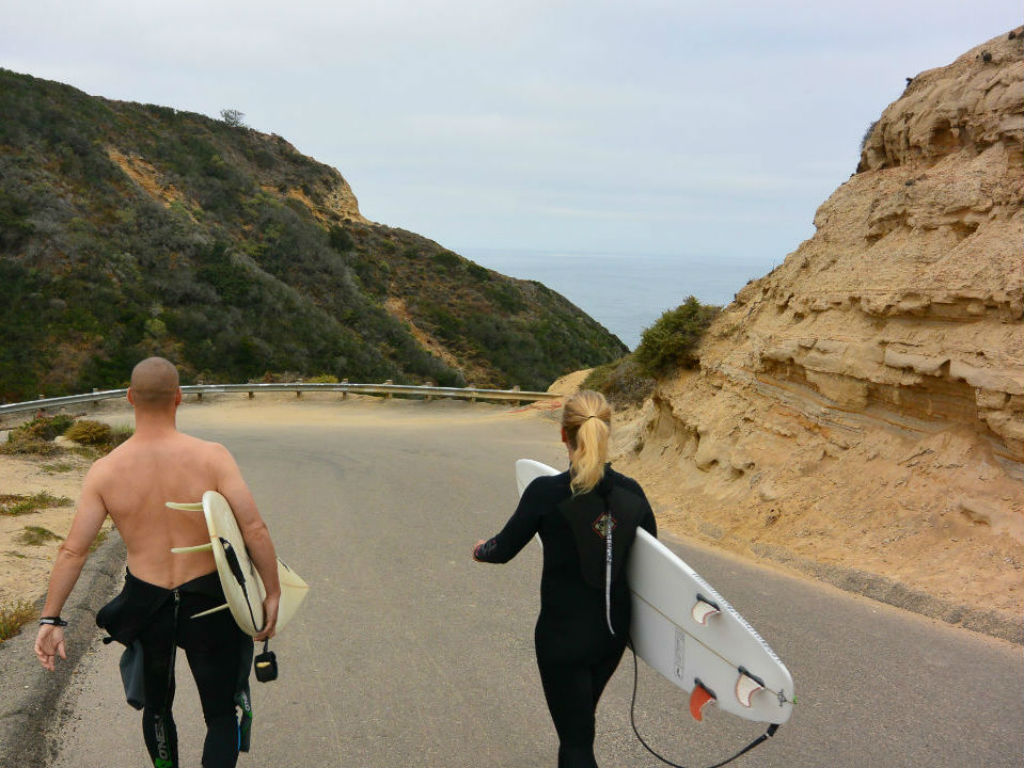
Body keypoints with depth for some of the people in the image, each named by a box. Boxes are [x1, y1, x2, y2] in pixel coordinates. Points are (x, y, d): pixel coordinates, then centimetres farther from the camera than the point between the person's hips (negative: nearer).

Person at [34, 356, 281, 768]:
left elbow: (72, 551, -7)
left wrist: (51, 619, 2)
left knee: (156, 706, 28)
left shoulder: (105, 471, -9)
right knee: (221, 714, 14)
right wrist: (273, 594, -8)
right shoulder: (211, 456, -16)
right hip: (208, 603, -2)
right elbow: (255, 530, -19)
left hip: (145, 607, 2)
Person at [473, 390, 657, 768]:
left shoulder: (546, 492, -20)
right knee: (578, 725, 27)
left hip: (563, 634, -5)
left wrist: (481, 550, 16)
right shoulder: (631, 492, -7)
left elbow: (504, 549, -6)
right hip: (613, 631, 5)